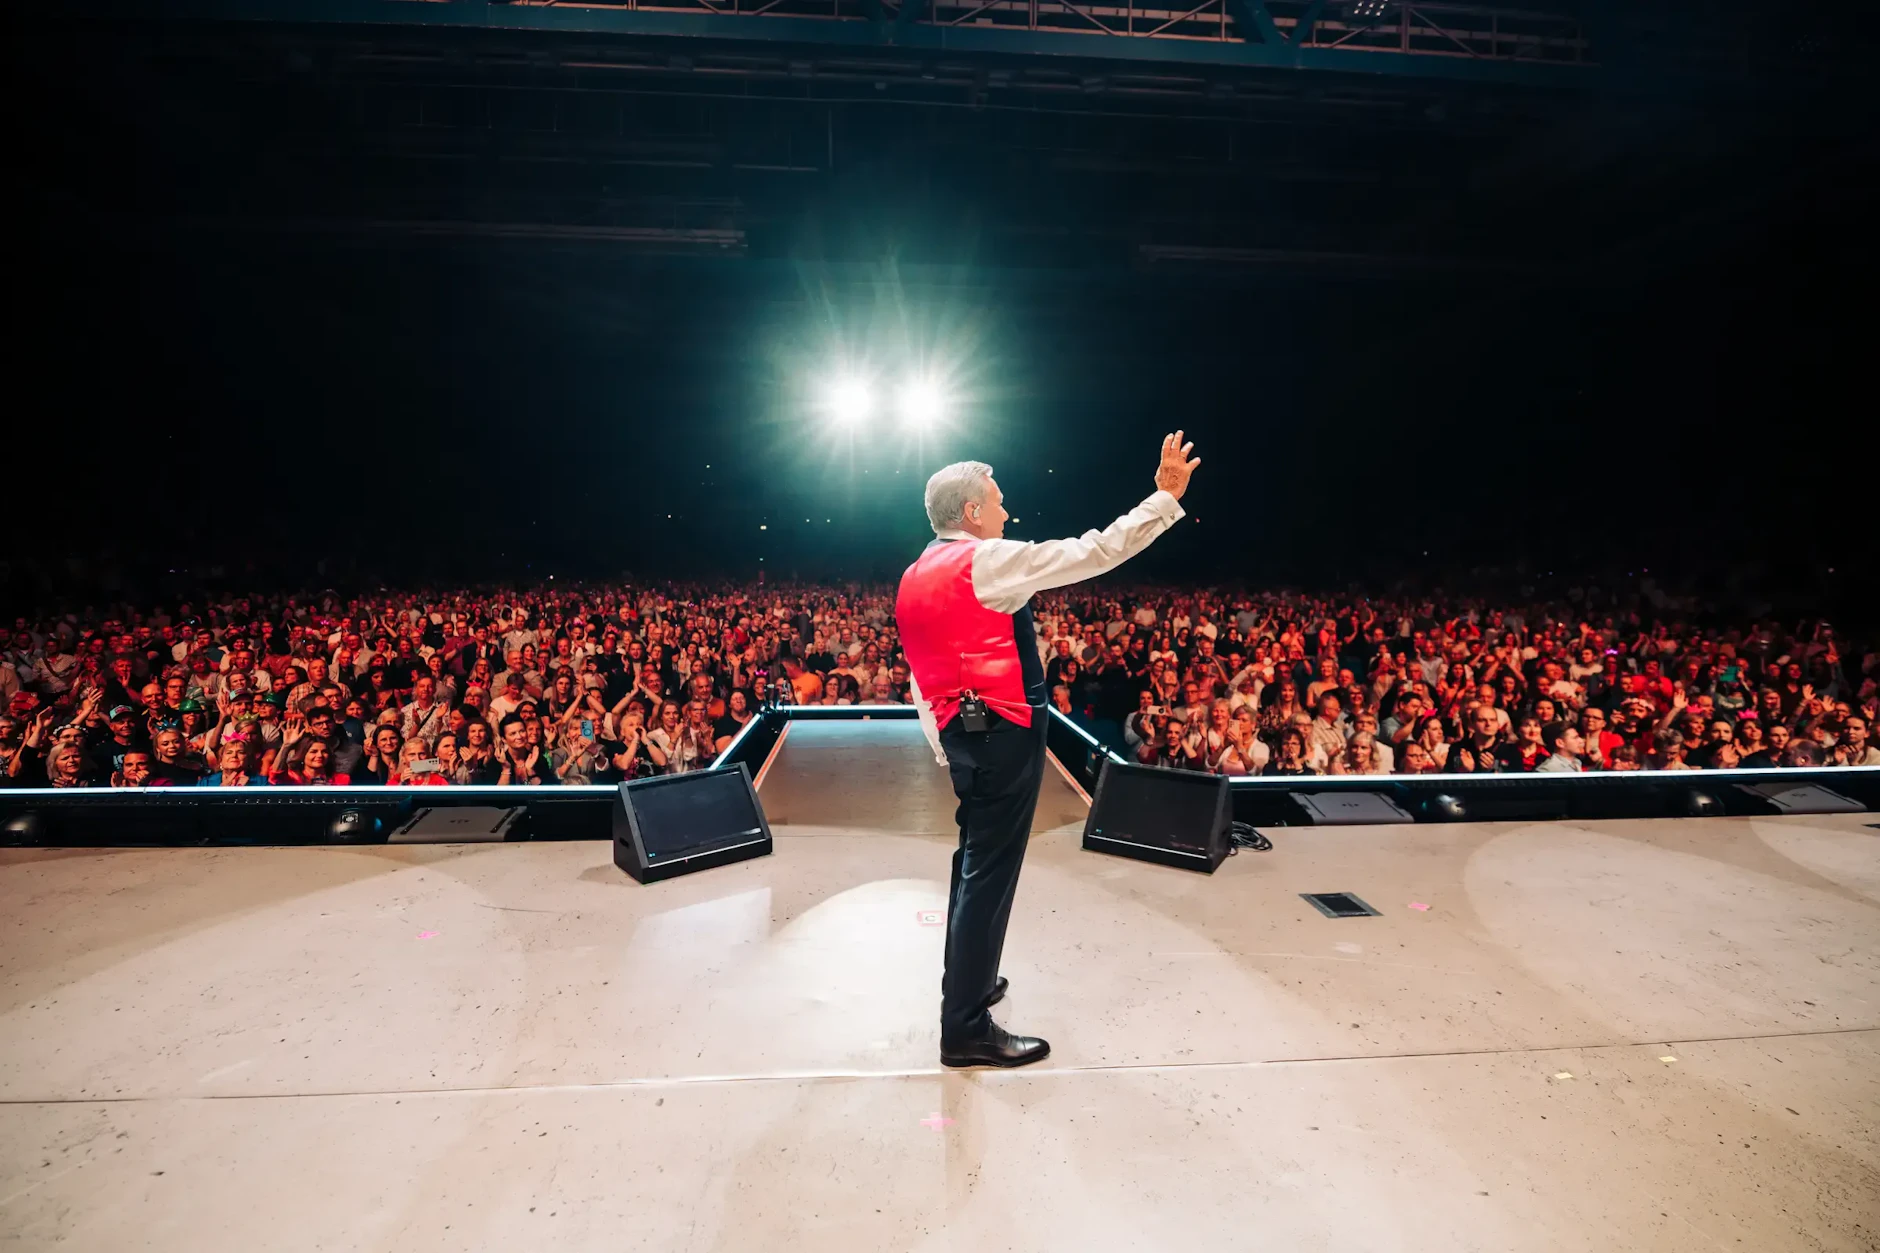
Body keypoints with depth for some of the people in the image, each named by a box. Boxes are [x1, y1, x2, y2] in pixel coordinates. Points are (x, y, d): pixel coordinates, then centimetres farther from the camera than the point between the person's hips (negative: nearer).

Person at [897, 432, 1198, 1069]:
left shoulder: (917, 576, 13)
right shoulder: (987, 560, -13)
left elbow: (920, 678, 15)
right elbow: (1093, 553, -14)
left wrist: (944, 749, 19)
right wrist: (1166, 496, -8)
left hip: (962, 733, 9)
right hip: (1003, 734, -9)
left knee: (975, 862, 21)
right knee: (990, 873, -2)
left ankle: (967, 982, 37)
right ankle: (967, 1029, 7)